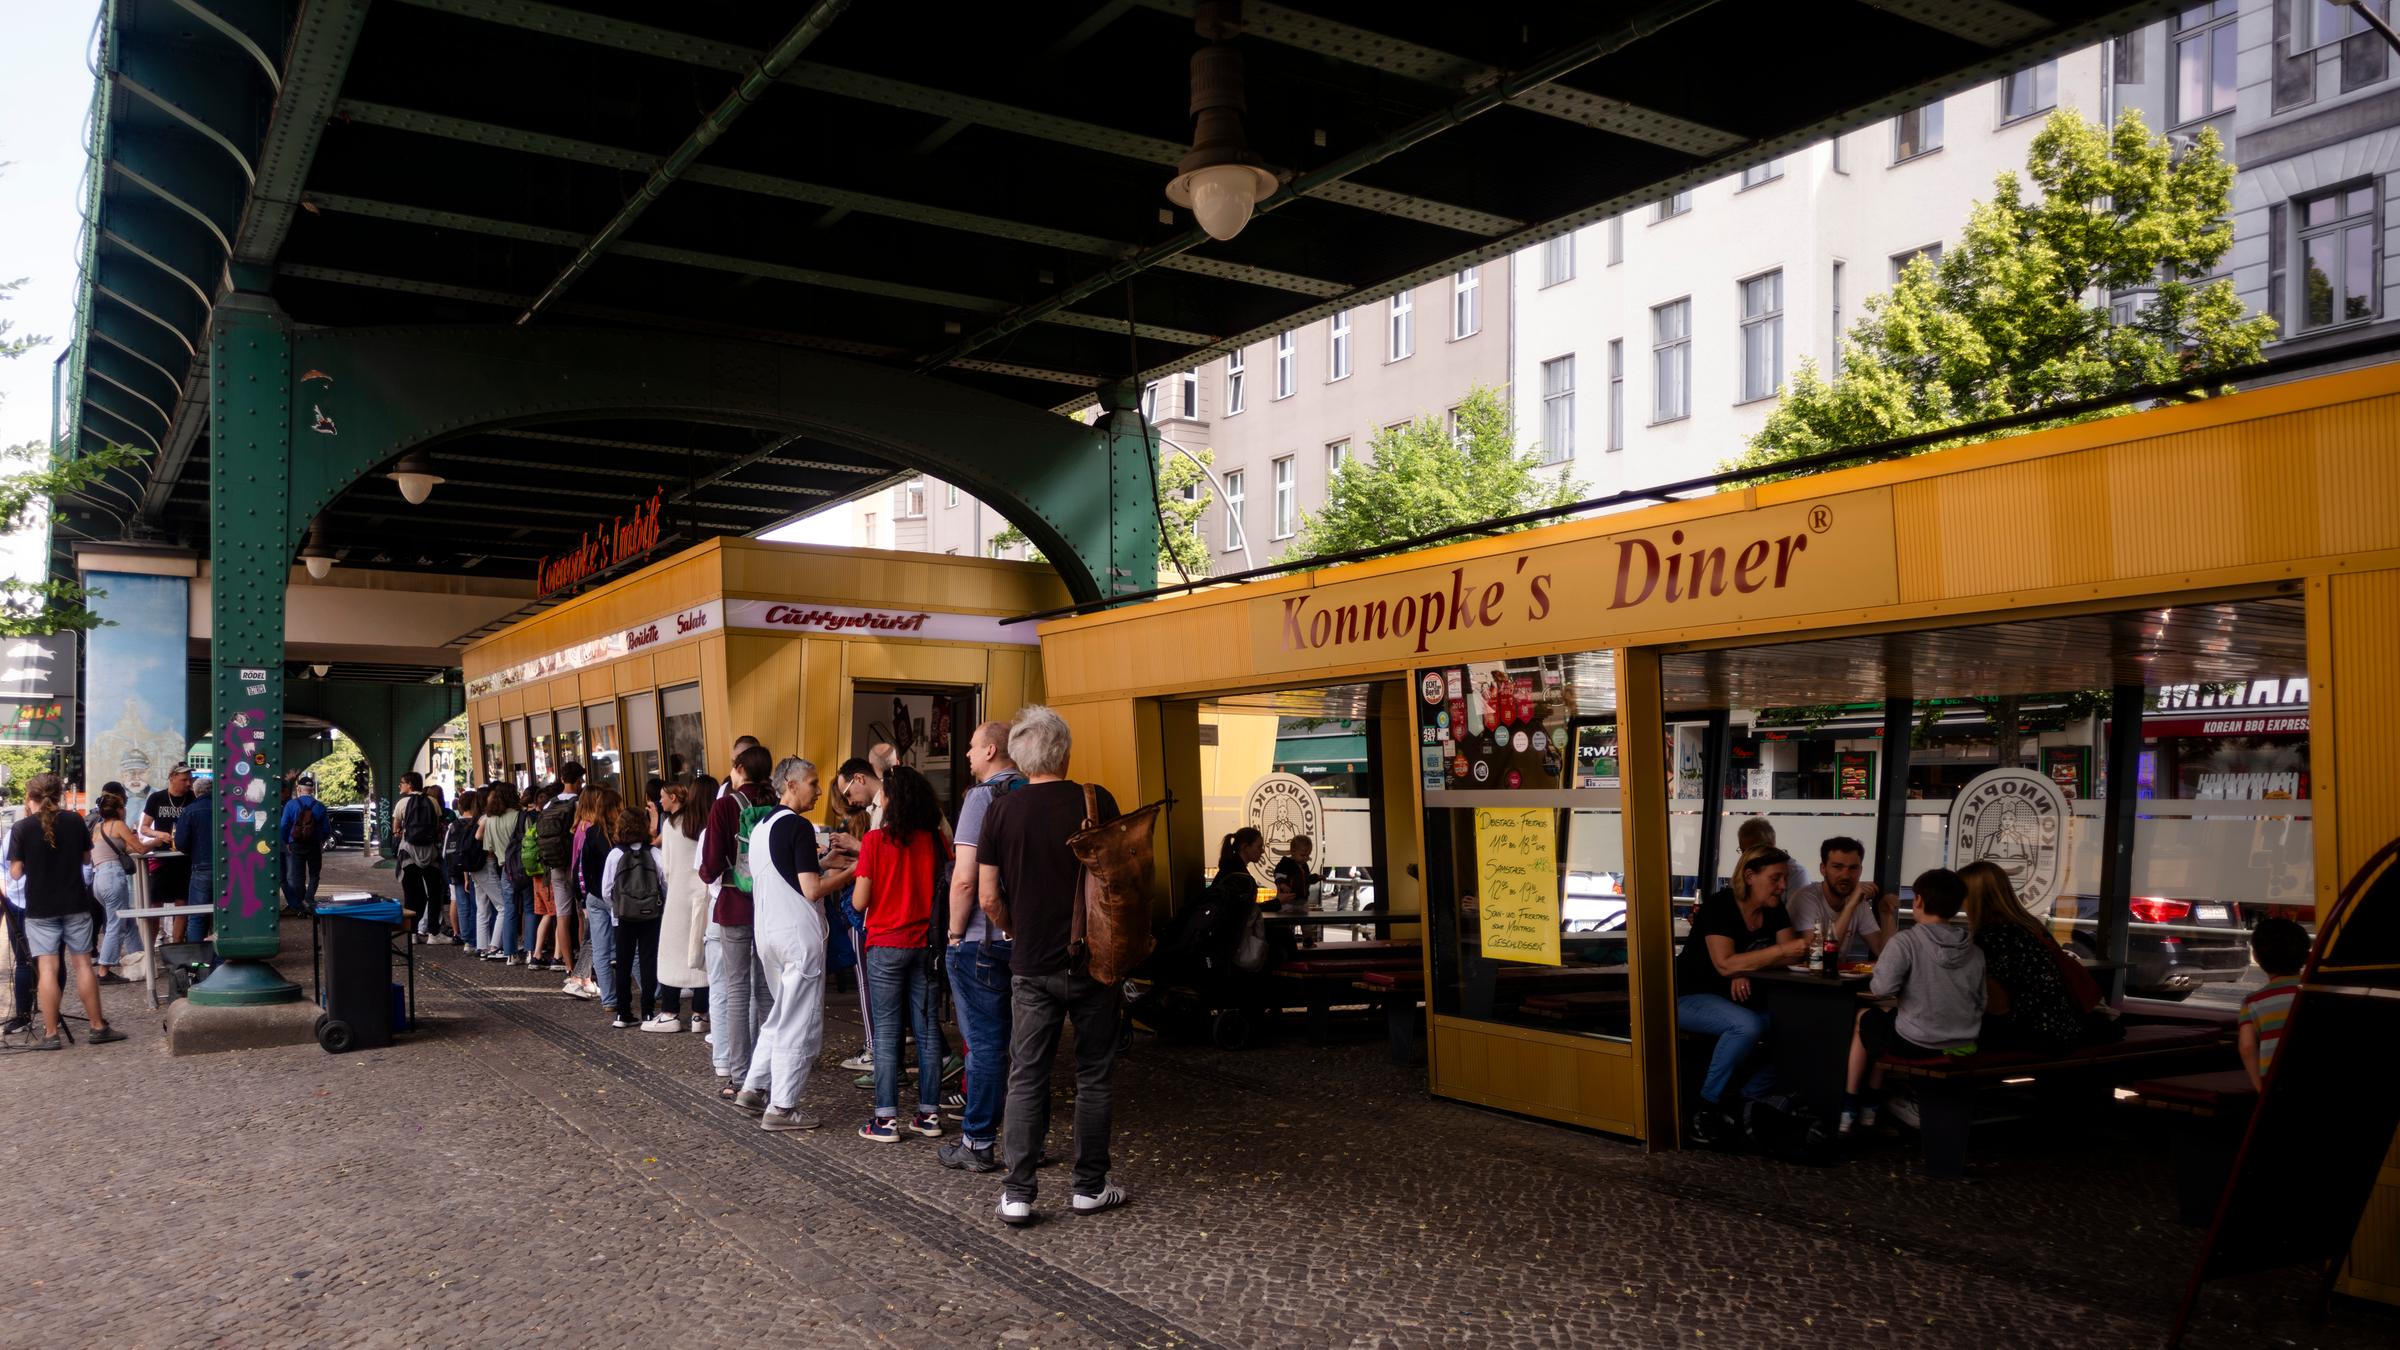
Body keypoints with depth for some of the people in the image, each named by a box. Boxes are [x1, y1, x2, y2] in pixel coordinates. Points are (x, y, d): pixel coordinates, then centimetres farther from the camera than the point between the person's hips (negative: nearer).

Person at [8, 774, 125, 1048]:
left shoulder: (22, 828, -8)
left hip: (40, 910, -2)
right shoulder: (74, 821, -1)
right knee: (83, 964, 8)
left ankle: (50, 1034, 3)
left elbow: (16, 873, -5)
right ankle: (98, 1027, 11)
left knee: (47, 969, 1)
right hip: (74, 906, 2)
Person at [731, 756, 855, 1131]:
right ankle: (782, 1107, 4)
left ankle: (753, 1089, 22)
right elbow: (812, 890, -19)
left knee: (781, 1015, 21)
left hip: (767, 931, 9)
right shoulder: (798, 827, -15)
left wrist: (824, 866, 18)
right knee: (800, 1023, 0)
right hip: (798, 935, -9)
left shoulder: (760, 827, 12)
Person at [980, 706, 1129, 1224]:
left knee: (1026, 1078, 8)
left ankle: (1017, 1194, 7)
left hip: (1031, 965, 2)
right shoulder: (1097, 802, -8)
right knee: (1093, 1077, 11)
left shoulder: (1001, 812, -2)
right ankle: (1090, 1187, 18)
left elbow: (988, 897, 0)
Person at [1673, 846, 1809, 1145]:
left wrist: (1746, 970, -24)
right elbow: (1725, 964, -29)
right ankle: (1707, 1107, -20)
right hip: (1692, 997, -7)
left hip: (1737, 998, 7)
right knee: (1748, 1026, -34)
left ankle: (1744, 1103, -6)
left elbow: (1790, 956, -5)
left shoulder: (1775, 910, 2)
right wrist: (1782, 950, -36)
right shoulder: (1719, 906, -19)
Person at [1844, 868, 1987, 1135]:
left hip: (1916, 1043, -6)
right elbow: (1980, 1002, 7)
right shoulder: (1974, 950, 1)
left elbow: (1882, 988, -26)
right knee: (1886, 1016, 31)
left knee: (1866, 1017, 26)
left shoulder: (1906, 941, -17)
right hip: (1964, 1045, 6)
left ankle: (1849, 1108, 32)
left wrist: (1873, 981, -3)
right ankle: (1868, 1106, 40)